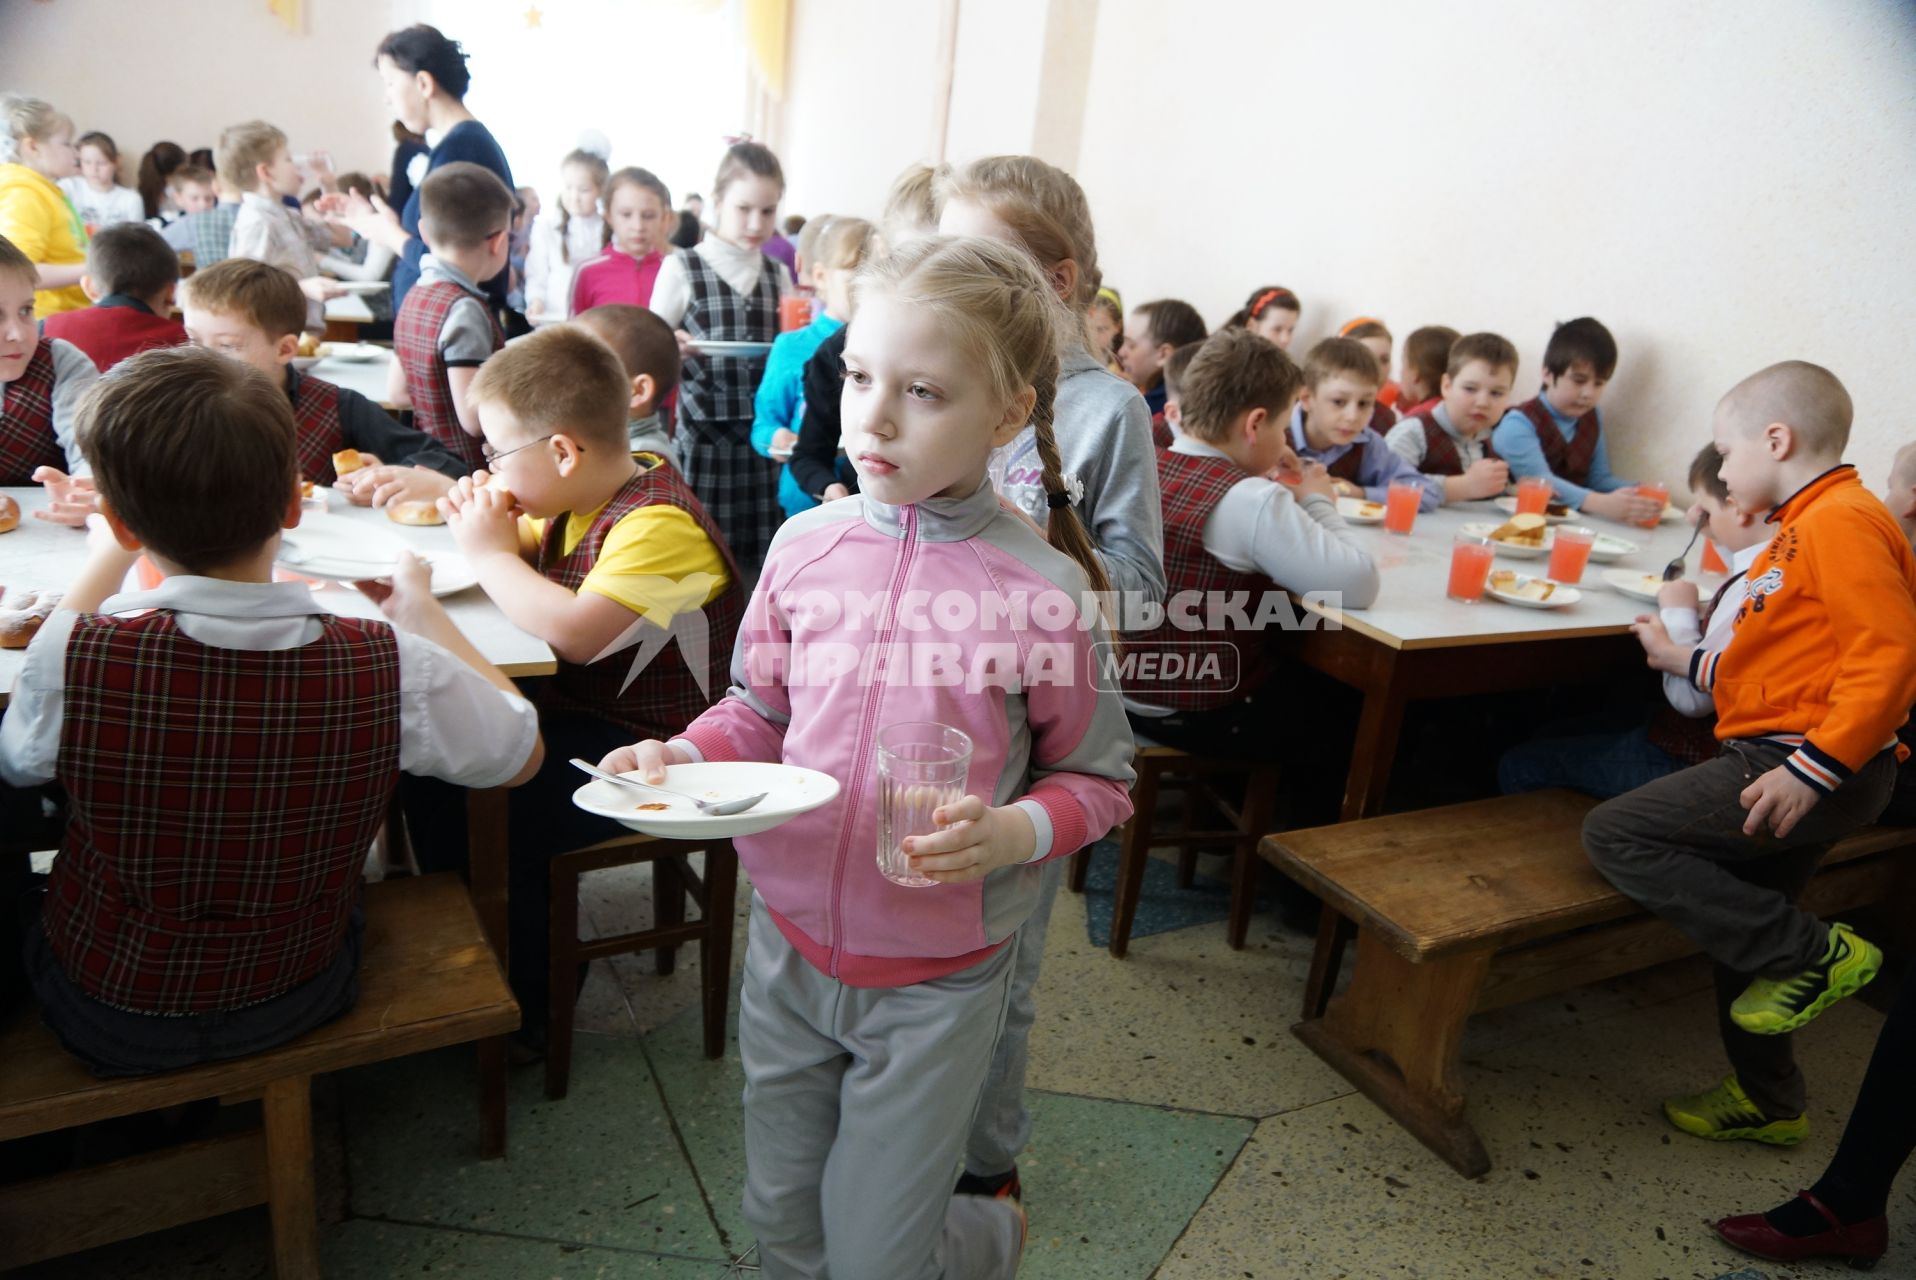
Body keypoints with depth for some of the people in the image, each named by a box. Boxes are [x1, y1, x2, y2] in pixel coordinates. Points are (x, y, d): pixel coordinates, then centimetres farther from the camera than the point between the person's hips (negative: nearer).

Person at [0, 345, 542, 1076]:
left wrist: (108, 561, 3)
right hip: (295, 1006, 0)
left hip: (106, 1022, 0)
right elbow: (522, 755, -8)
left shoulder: (74, 653, -29)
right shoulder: (391, 667, -28)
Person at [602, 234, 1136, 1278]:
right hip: (789, 939, 4)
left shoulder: (1042, 588, -18)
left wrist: (1013, 832, -24)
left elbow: (1095, 777, -6)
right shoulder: (805, 545, -7)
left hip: (936, 972, -4)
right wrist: (684, 756, -12)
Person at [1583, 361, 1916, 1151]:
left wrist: (1814, 768, -27)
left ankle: (1814, 954, -7)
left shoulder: (1841, 520, -14)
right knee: (1744, 918, 19)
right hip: (1790, 762, 10)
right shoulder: (1806, 527, 18)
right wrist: (1684, 660, 21)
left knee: (1615, 834, -15)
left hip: (1805, 770, -10)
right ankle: (1767, 1100, 35)